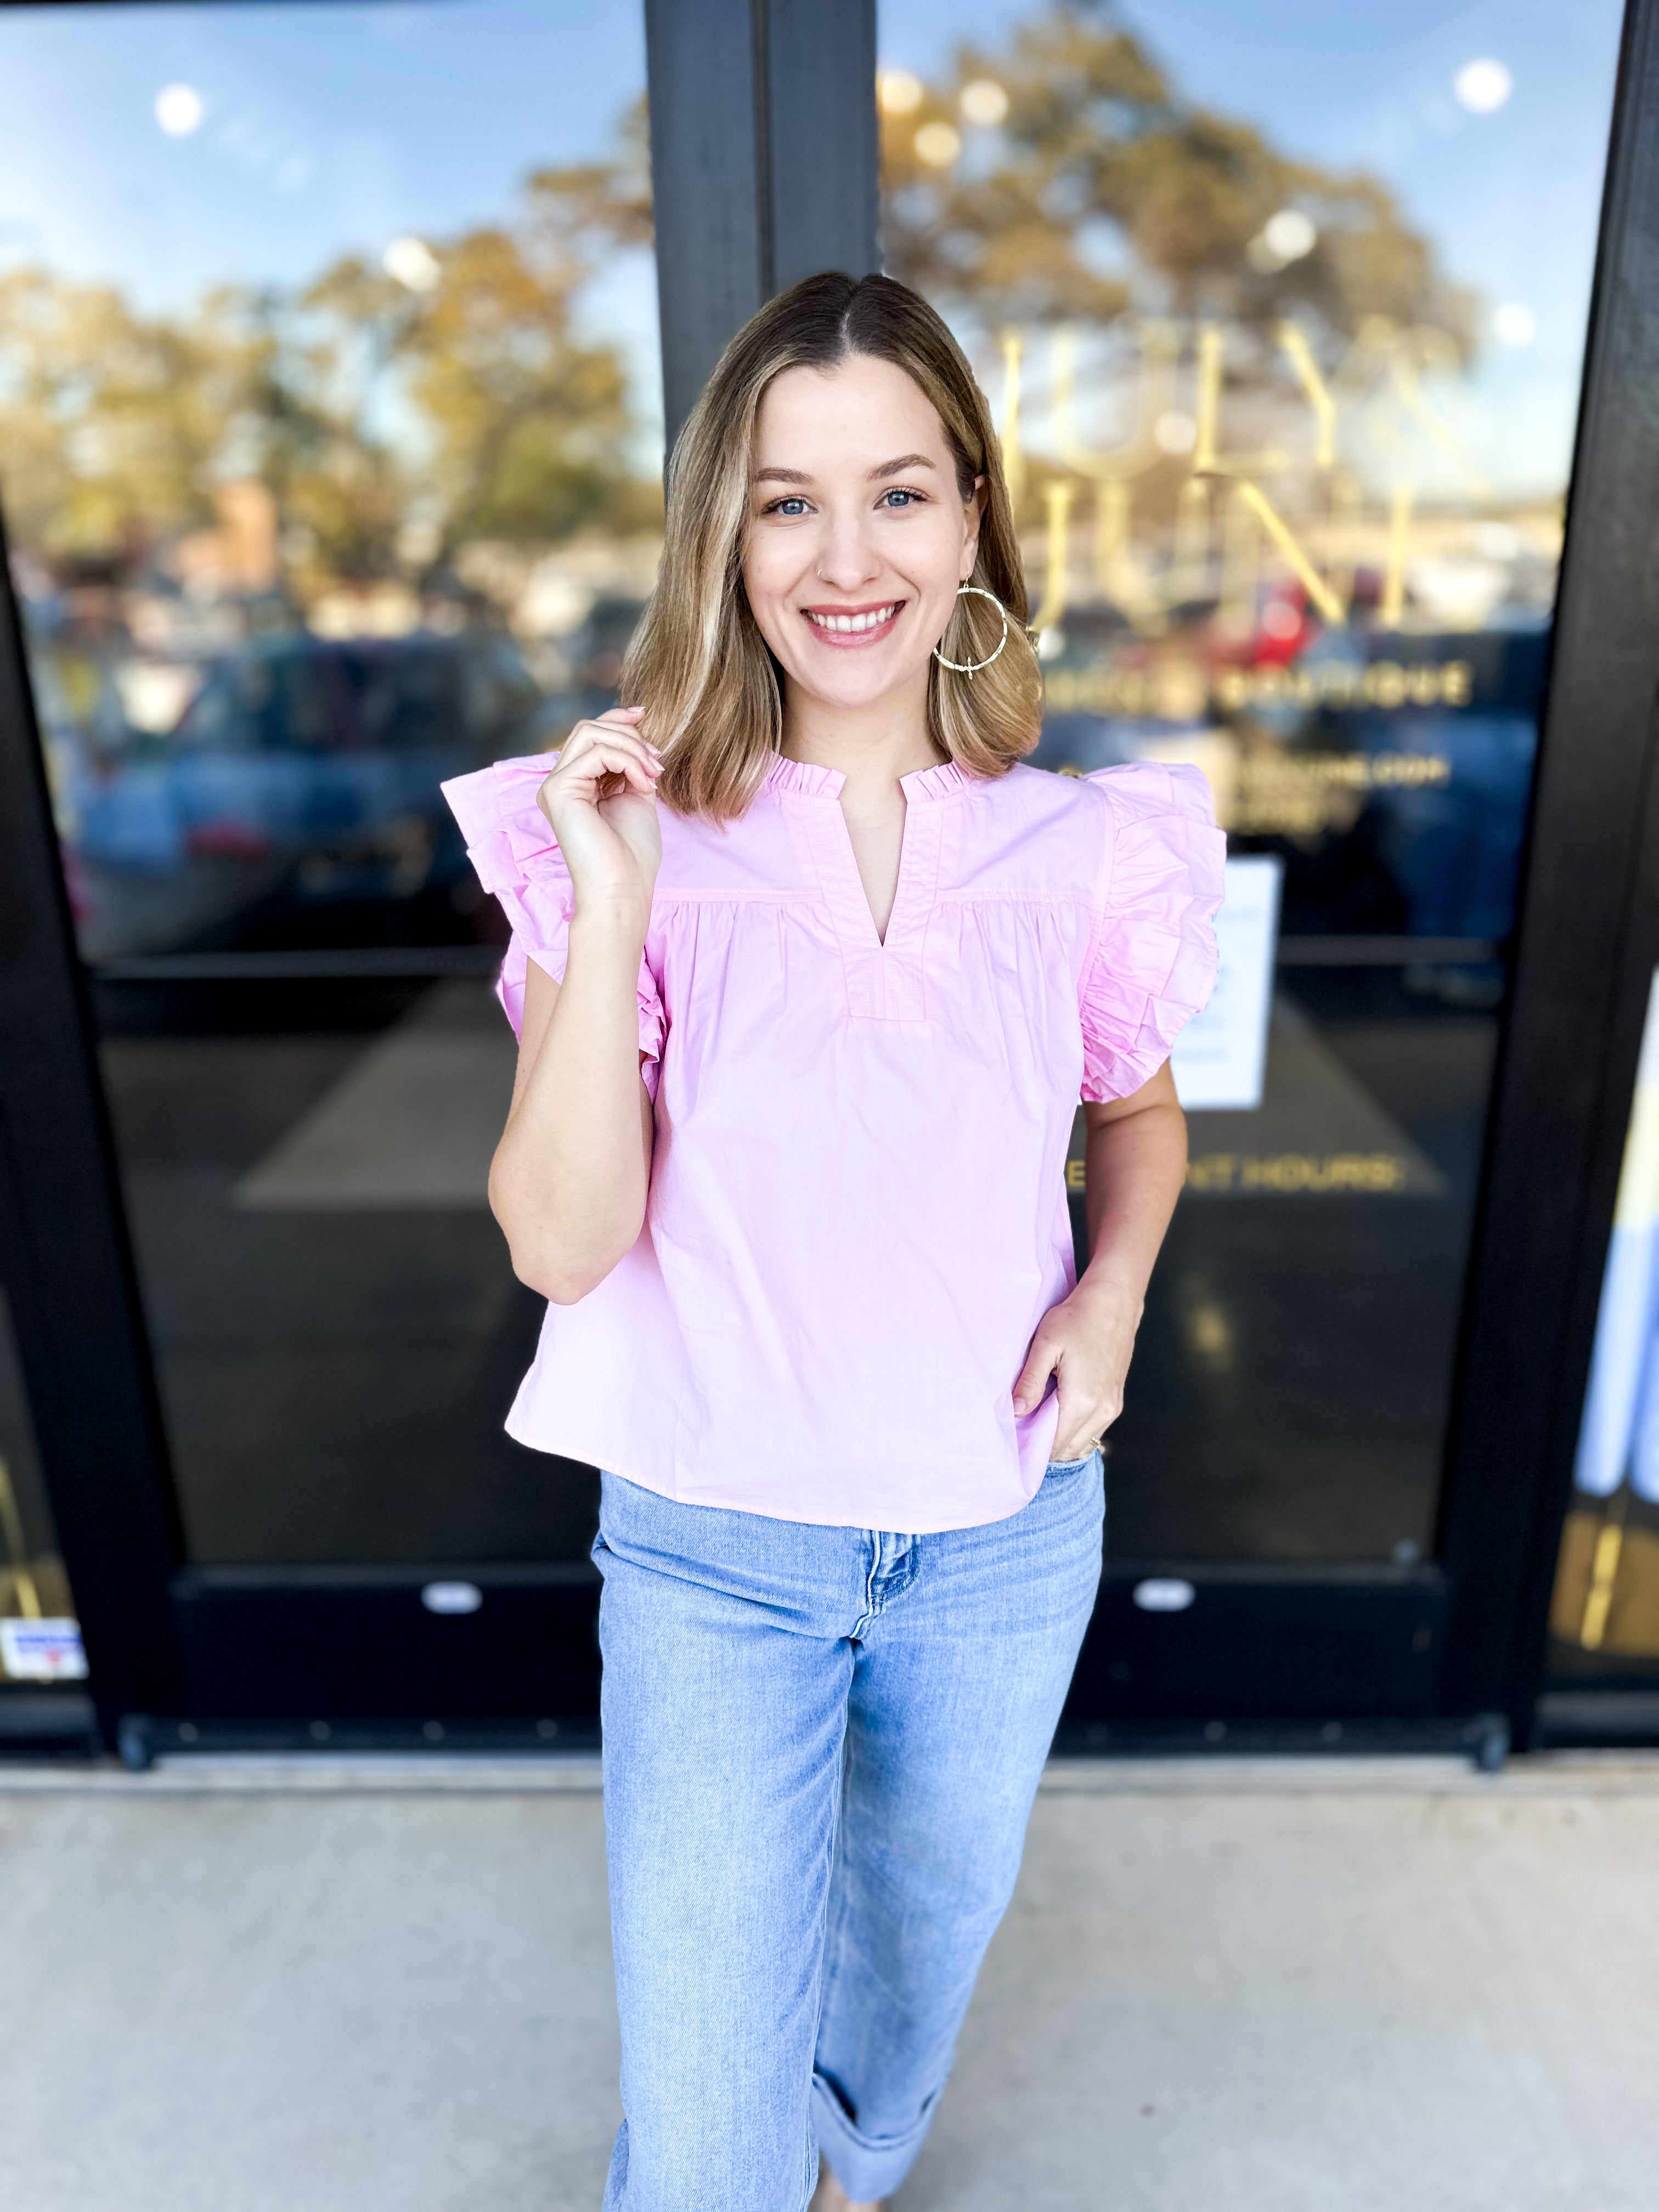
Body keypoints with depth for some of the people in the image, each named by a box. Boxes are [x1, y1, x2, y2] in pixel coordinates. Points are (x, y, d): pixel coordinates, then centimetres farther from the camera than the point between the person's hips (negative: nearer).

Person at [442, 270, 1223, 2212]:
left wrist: (1114, 1288, -10)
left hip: (1004, 1537, 3)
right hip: (711, 1542, -2)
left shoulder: (1081, 849, -9)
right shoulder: (640, 831, -13)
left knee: (926, 1927, 29)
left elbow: (1141, 1117, 9)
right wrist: (612, 915, -28)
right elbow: (560, 1243, -19)